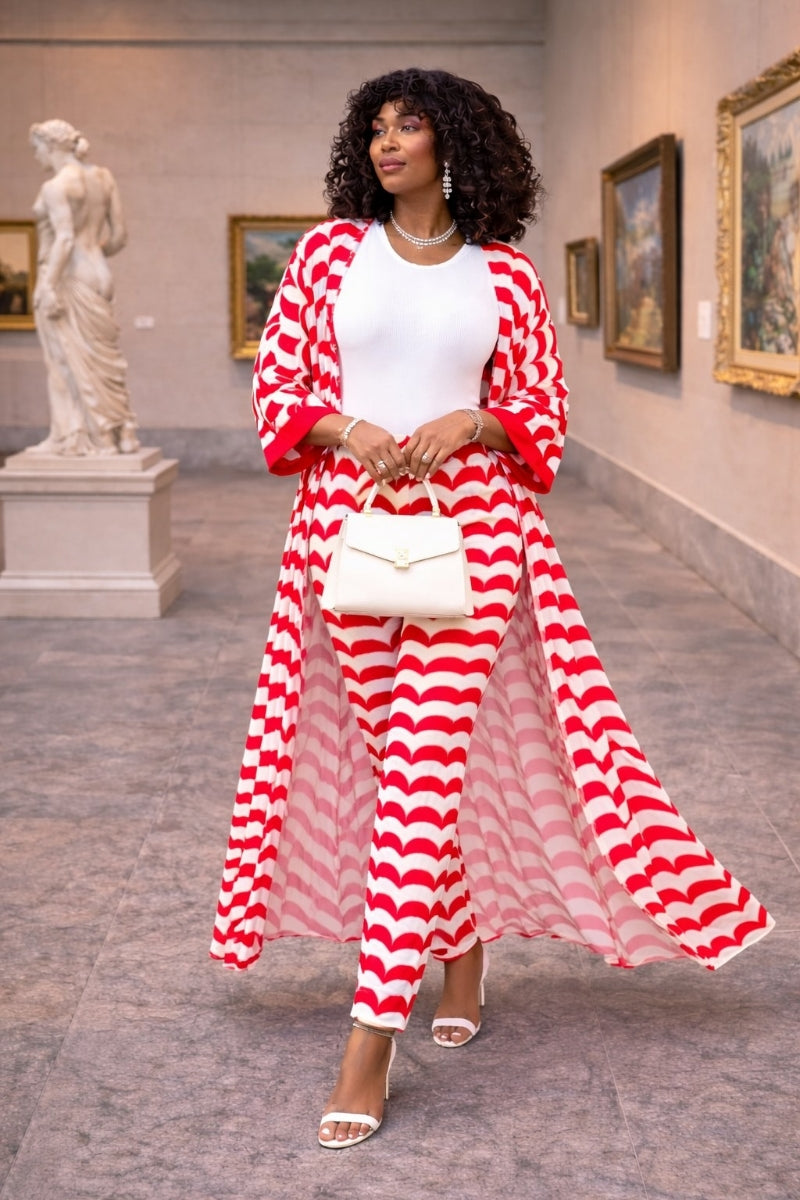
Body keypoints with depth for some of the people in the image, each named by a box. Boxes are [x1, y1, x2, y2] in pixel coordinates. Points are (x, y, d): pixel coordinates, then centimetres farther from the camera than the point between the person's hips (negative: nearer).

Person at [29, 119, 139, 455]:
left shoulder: (56, 186, -13)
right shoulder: (103, 178, 9)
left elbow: (65, 238, -21)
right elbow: (119, 236, 10)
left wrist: (49, 287, -21)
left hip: (64, 276, -7)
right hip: (96, 274, 7)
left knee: (71, 358, 0)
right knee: (100, 358, 12)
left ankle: (79, 436, 5)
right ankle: (117, 433, 14)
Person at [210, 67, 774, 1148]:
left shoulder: (505, 276, 7)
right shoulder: (329, 253, 9)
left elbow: (541, 408, 9)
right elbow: (276, 386, 7)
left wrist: (465, 425, -10)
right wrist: (352, 429, -12)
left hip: (471, 517, -1)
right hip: (348, 514, 2)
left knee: (429, 758, -9)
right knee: (400, 752, 7)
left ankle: (375, 1032, -7)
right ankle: (465, 942, 31)